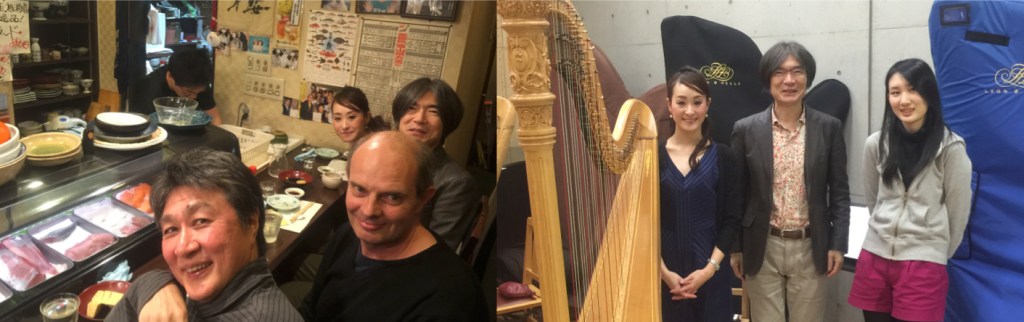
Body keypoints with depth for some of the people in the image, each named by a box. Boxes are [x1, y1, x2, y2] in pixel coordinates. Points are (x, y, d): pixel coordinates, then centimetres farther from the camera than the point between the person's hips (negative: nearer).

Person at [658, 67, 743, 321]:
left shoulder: (726, 158, 0)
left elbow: (732, 221, -1)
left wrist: (709, 268, -12)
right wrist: (664, 272, -11)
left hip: (711, 273, 0)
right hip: (663, 274, 0)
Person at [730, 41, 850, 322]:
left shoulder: (829, 128, 0)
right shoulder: (746, 129, -2)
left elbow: (839, 191, 3)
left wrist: (837, 244, -2)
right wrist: (735, 248, 1)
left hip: (810, 248, 1)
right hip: (763, 248, 0)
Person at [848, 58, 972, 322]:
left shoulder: (951, 148, -11)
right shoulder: (876, 143, 1)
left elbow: (958, 212, -1)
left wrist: (938, 254, 9)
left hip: (923, 266, -4)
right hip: (875, 258, 4)